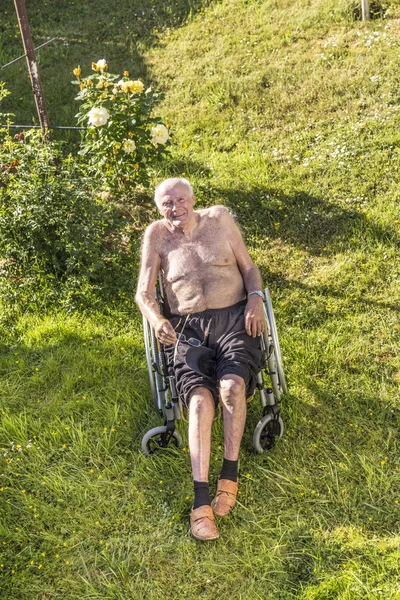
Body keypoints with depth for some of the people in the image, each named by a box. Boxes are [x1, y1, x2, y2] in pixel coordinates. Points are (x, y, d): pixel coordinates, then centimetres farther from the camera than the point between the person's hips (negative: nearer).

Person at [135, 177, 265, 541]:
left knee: (232, 384, -29)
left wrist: (255, 299, -5)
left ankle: (230, 472, -12)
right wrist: (157, 320, -17)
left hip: (234, 319, 0)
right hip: (188, 328, 0)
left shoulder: (220, 218, 11)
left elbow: (249, 267, 16)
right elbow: (143, 292, 5)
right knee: (200, 398, -25)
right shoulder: (156, 235, 9)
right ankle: (201, 500, -24)